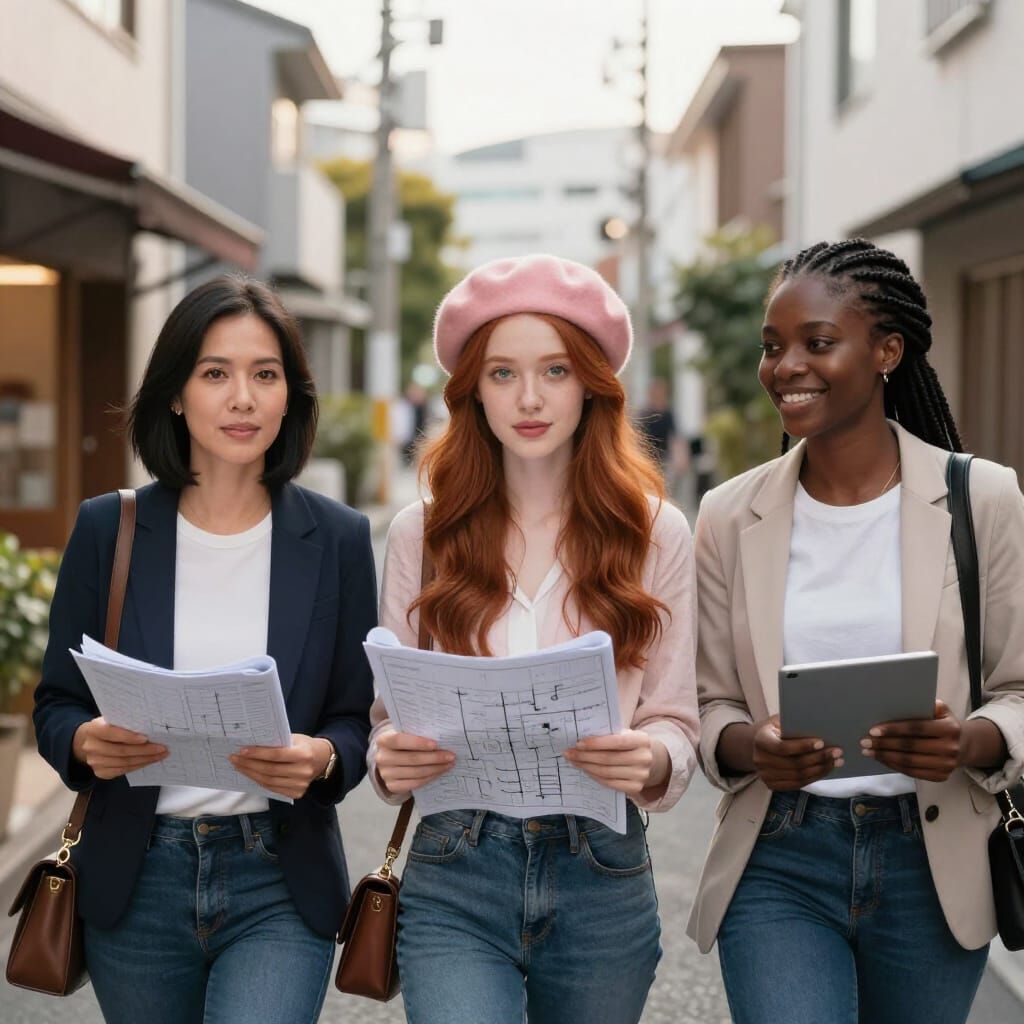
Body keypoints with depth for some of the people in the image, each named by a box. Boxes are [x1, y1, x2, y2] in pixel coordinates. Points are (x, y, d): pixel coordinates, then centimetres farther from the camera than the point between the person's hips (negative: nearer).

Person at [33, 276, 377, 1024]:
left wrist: (321, 759, -18)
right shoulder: (108, 530, 1)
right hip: (137, 882, 2)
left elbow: (360, 722, 4)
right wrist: (88, 741, -17)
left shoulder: (338, 539, 0)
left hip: (279, 884, -1)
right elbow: (56, 704, 5)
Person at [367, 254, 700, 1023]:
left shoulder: (655, 533, 2)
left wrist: (652, 760, -19)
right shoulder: (419, 535, 4)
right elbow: (389, 716, 8)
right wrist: (391, 761, -14)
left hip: (602, 881, 1)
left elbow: (675, 723, 3)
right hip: (456, 878, -1)